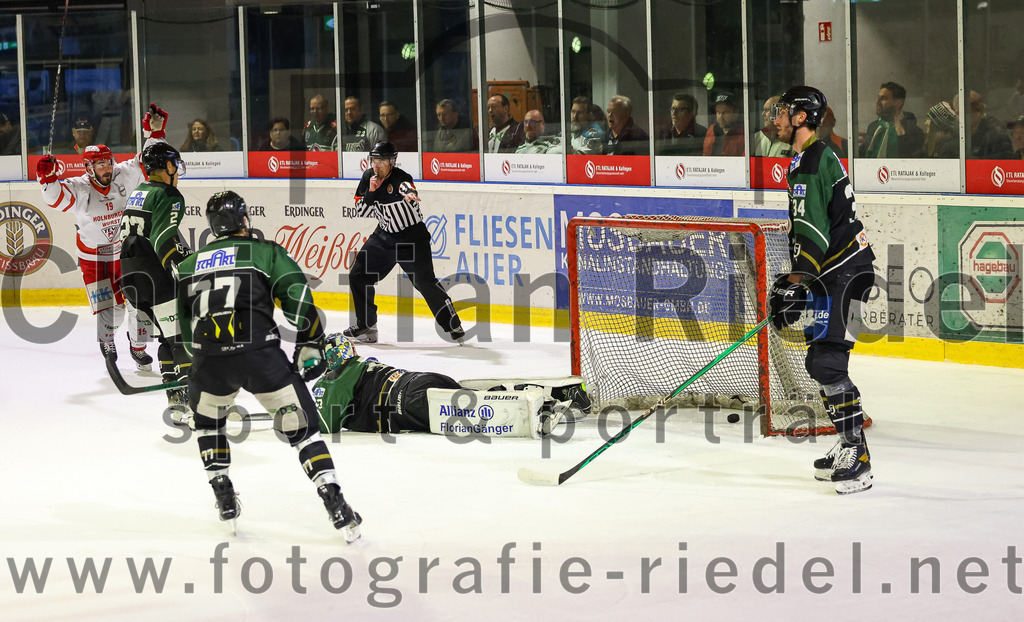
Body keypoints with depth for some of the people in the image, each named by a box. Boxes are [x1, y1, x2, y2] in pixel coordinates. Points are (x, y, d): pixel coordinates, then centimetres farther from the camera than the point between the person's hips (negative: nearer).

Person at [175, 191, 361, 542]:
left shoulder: (189, 265, 23)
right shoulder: (266, 252, 13)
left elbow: (184, 326, 28)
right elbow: (298, 300, 2)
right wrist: (309, 346, 12)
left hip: (209, 359, 2)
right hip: (260, 353, -2)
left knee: (206, 419, 32)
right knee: (301, 427, 6)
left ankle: (225, 499, 27)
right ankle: (335, 506, -6)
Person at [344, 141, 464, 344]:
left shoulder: (400, 178, -22)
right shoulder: (368, 177, -1)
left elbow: (408, 189, -47)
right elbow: (361, 212, 0)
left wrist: (409, 195, -71)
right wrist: (371, 192, -17)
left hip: (412, 238, -7)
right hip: (384, 236, 7)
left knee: (426, 282, -15)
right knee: (358, 275, 3)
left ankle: (453, 325, -4)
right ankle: (366, 326, 17)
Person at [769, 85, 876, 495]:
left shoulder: (812, 162, -15)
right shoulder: (809, 160, 19)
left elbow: (814, 231, -23)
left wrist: (795, 286, -24)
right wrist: (792, 280, 26)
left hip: (844, 273, -11)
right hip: (836, 272, 11)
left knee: (827, 362, -16)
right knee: (820, 362, 15)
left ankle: (857, 460, -17)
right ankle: (849, 447, 22)